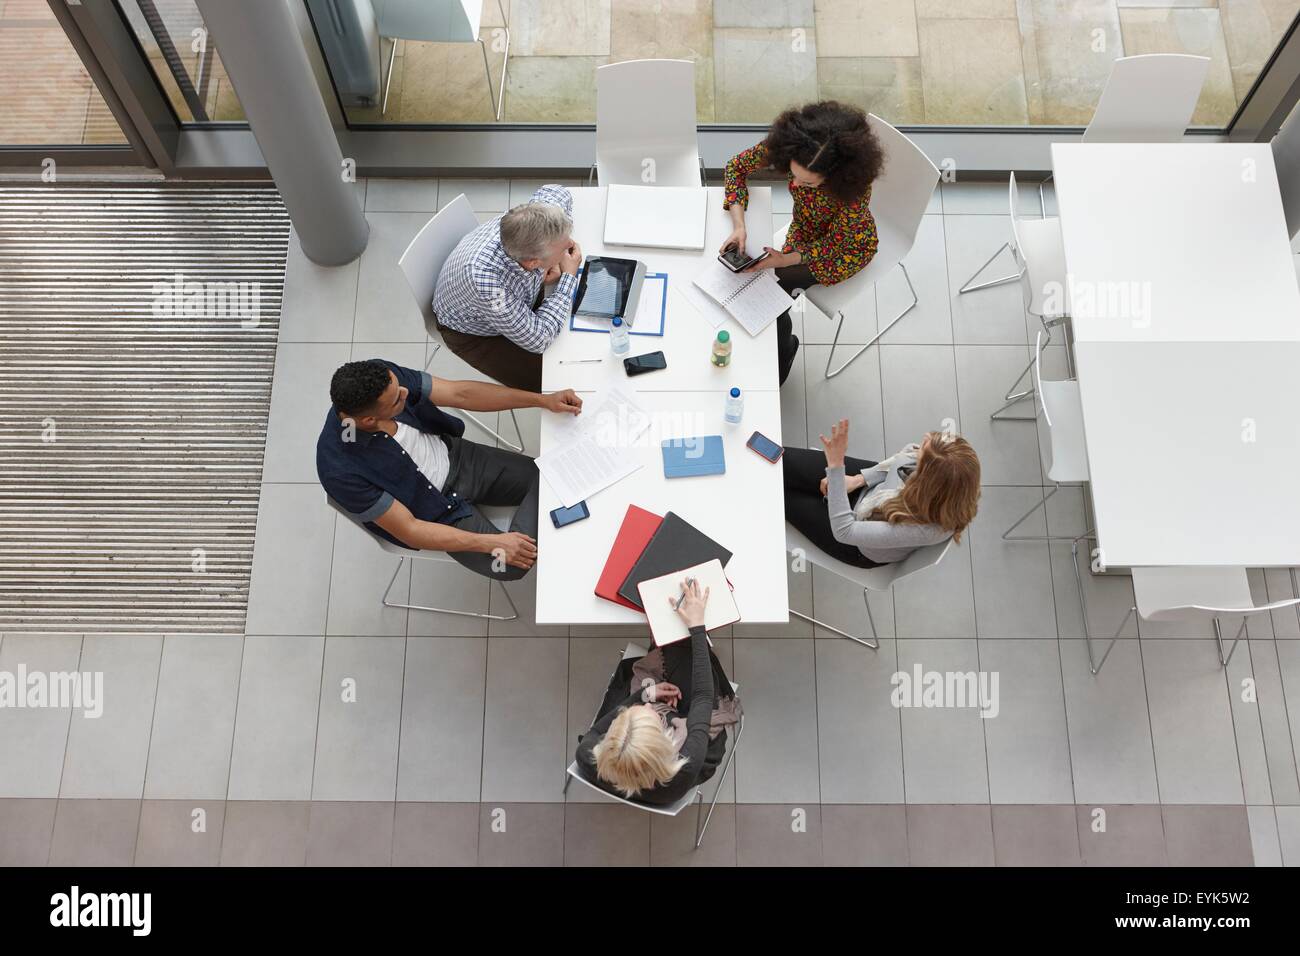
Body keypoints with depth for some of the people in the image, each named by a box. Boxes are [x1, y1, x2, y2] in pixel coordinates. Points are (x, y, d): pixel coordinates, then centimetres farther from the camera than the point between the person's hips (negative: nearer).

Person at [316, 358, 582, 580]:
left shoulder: (382, 375, -23)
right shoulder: (342, 470, -34)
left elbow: (460, 394, -14)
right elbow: (407, 530, -25)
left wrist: (544, 400, -17)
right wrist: (491, 543, -26)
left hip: (455, 457, 5)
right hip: (436, 509, -4)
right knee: (510, 566, -16)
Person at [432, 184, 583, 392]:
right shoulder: (487, 282, -48)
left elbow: (557, 192, -4)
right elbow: (538, 340, -34)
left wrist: (558, 261, -16)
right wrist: (569, 277, -27)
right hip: (473, 333, -6)